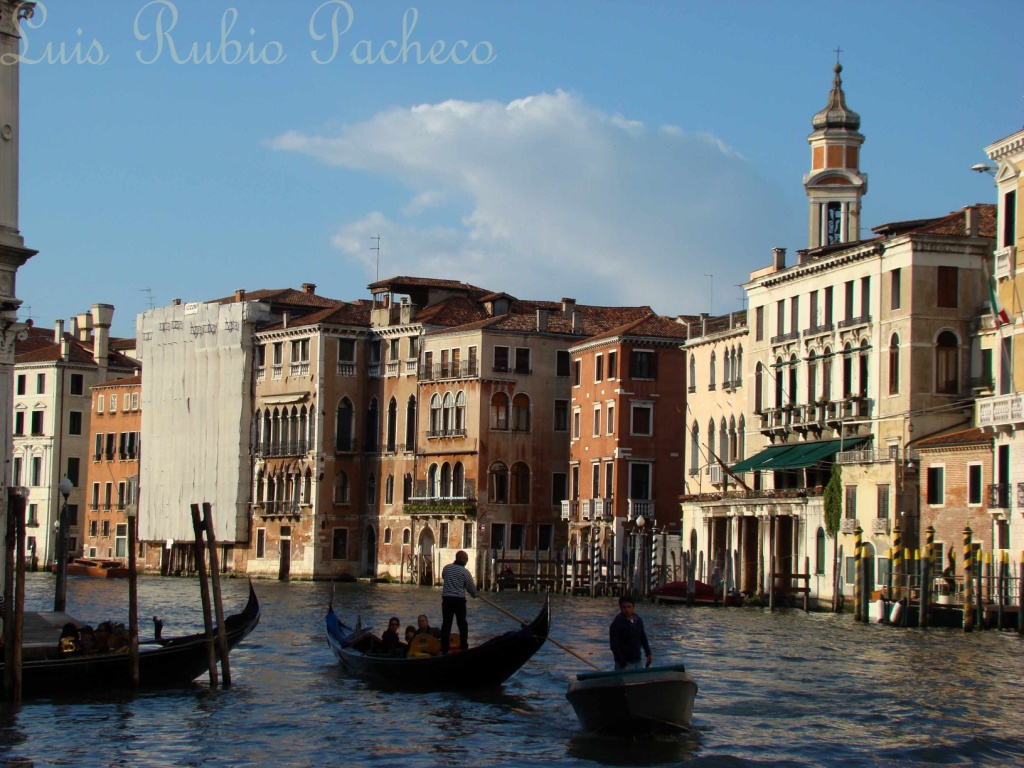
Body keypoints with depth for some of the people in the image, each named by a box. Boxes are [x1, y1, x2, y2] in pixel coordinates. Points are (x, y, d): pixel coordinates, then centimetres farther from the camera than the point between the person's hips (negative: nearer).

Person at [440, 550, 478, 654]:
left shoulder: (446, 568, 5)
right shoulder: (465, 571, -7)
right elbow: (471, 587, -1)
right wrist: (474, 594, 19)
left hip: (446, 598, 3)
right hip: (459, 599, -3)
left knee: (446, 623, 4)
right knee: (462, 623, 11)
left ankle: (444, 648, 0)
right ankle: (463, 646, 12)